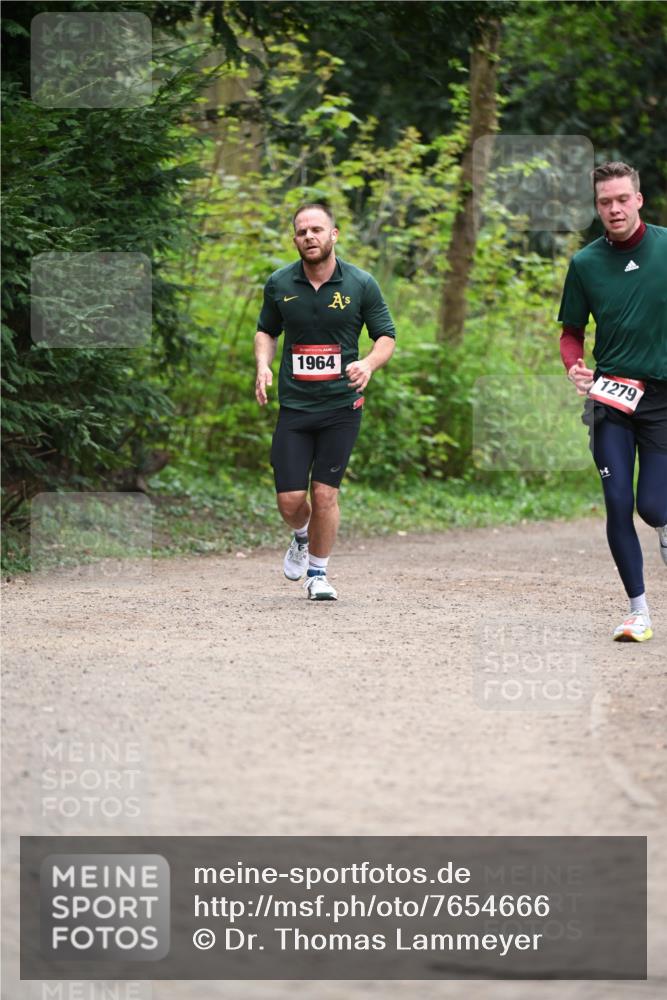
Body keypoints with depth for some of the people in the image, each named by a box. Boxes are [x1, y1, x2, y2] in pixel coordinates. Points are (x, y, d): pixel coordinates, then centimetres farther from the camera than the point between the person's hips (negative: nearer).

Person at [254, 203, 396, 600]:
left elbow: (387, 336, 3)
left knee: (325, 493, -3)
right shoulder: (279, 284, 1)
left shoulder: (361, 284, -4)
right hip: (294, 405, 2)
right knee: (290, 500, -1)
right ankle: (302, 538, 35)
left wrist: (369, 363, -17)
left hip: (342, 405, -1)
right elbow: (267, 330, 17)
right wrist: (263, 365, -3)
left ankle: (318, 573, 16)